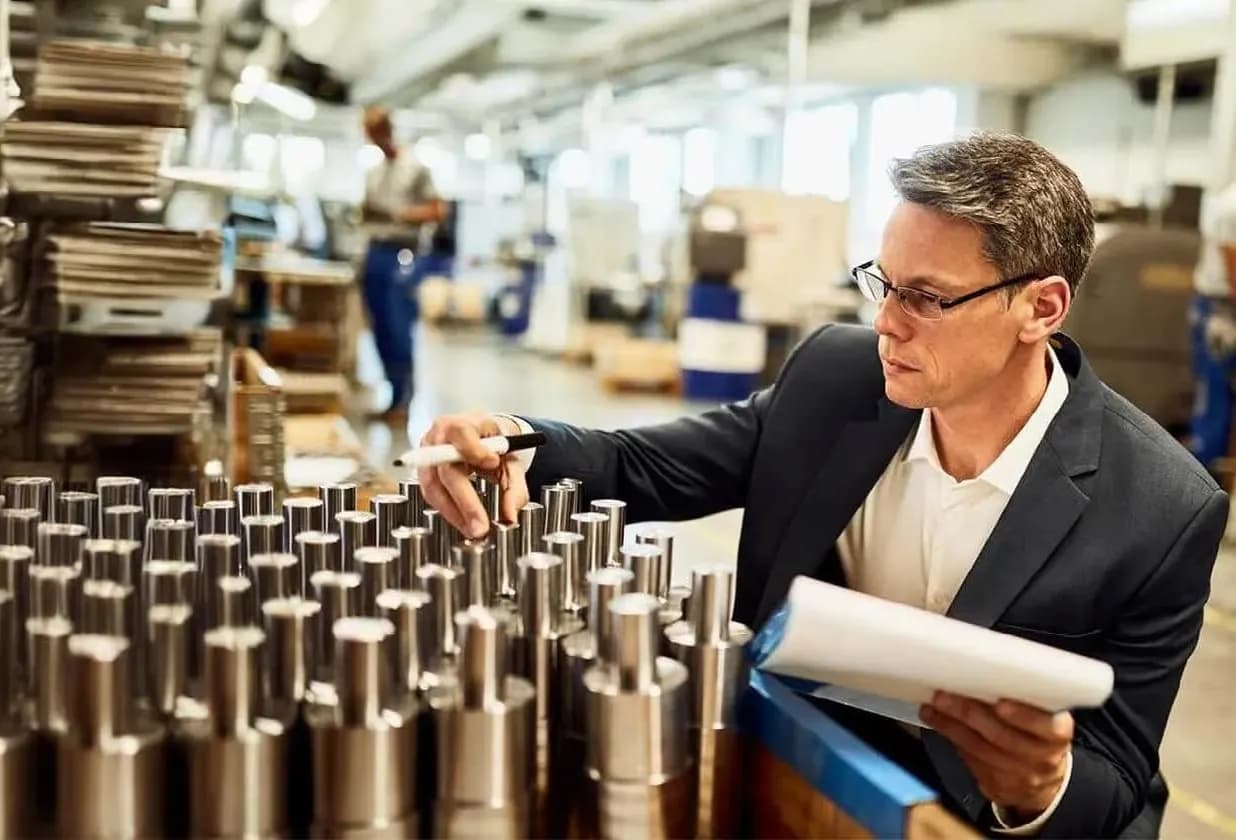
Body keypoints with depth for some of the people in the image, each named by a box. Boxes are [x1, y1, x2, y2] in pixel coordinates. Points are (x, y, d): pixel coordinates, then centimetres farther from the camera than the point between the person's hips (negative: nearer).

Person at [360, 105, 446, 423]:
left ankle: (402, 400, -2)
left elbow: (438, 210, -4)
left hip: (405, 253, -6)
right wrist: (362, 213, -2)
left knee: (399, 329, -8)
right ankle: (396, 394, 15)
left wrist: (403, 214, -17)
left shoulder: (415, 168, -1)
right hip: (375, 251, 6)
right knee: (381, 328, 6)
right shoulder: (373, 171, 17)